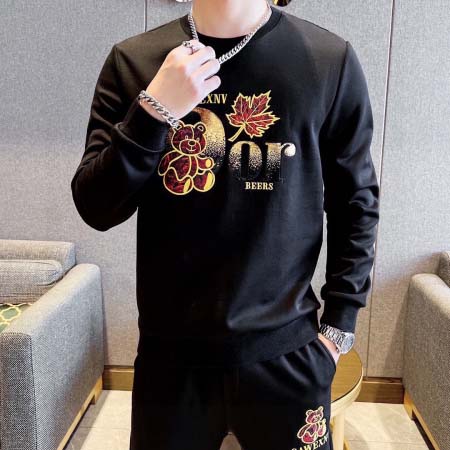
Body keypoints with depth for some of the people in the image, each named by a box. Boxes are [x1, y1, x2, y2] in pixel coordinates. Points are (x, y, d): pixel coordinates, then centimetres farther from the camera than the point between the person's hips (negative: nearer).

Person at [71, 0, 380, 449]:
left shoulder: (331, 59, -4)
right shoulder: (133, 59, -1)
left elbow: (355, 205, 1)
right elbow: (96, 208, -5)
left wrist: (339, 325, 0)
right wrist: (154, 110, -18)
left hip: (287, 352, 0)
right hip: (170, 349, 1)